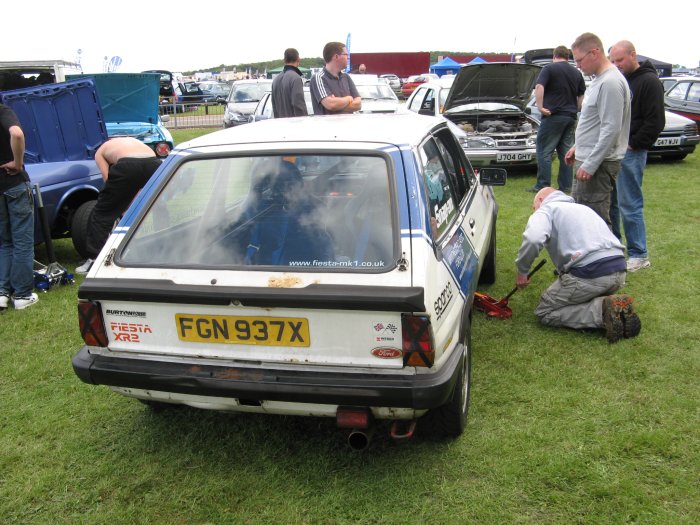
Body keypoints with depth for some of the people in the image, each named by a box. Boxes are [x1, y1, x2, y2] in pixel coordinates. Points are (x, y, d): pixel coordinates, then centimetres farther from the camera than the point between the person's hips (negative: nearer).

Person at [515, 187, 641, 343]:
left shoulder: (545, 209, 7)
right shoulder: (583, 207, 32)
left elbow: (533, 239, -16)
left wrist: (522, 271, -2)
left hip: (589, 273, -7)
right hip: (619, 271, 8)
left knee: (544, 313, 10)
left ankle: (602, 310, -9)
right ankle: (617, 306, 3)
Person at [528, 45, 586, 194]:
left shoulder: (549, 69, -3)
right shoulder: (577, 73, 16)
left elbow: (539, 87, -18)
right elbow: (582, 96, 19)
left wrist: (540, 107, -16)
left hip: (553, 115, -6)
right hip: (571, 117, 6)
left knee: (544, 151, -1)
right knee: (566, 152, 9)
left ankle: (543, 186, -4)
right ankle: (565, 186, 11)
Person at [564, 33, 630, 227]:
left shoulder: (611, 83, -18)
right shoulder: (599, 80, 15)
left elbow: (611, 130, -23)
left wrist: (590, 165, -23)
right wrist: (577, 147, 22)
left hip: (599, 163, -11)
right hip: (586, 159, 11)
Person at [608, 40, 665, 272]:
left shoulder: (649, 82, -9)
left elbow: (655, 122, -13)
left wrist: (633, 144, -13)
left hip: (630, 152, -8)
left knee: (630, 204, -5)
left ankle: (639, 255, 4)